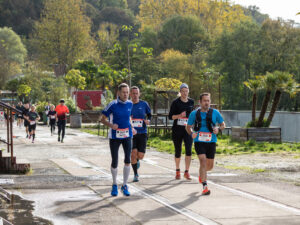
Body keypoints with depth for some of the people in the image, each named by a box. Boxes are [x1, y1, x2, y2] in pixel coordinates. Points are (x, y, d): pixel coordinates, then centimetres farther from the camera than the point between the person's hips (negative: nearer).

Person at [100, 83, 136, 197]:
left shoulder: (130, 104, 4)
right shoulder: (113, 105, -11)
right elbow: (102, 119, -6)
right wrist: (111, 125, -23)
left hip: (127, 135, 3)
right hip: (115, 136, -3)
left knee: (127, 161, -6)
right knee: (114, 162, 1)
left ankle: (124, 185, 7)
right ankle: (114, 185, 23)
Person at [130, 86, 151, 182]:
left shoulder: (144, 104, 3)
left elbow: (149, 114, 18)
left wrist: (148, 120, -3)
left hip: (142, 133, 1)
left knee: (140, 155, -5)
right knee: (133, 153, -14)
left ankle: (137, 160, 35)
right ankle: (135, 174, 4)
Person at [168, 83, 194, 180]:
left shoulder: (191, 102, 7)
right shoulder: (176, 102, -3)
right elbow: (170, 116, -4)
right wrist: (179, 115, -20)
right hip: (177, 130, -1)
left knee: (188, 150, -13)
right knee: (178, 151, 8)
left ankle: (186, 172, -7)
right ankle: (177, 171, 26)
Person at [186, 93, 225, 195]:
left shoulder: (215, 113, 2)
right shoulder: (194, 113, 1)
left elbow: (223, 124, 10)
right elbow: (188, 127, 10)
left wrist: (218, 129, -12)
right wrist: (192, 133, -11)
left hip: (211, 142, 2)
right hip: (199, 141, -2)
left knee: (210, 165, 10)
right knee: (203, 161, -19)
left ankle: (201, 173, 47)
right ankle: (205, 186, -17)